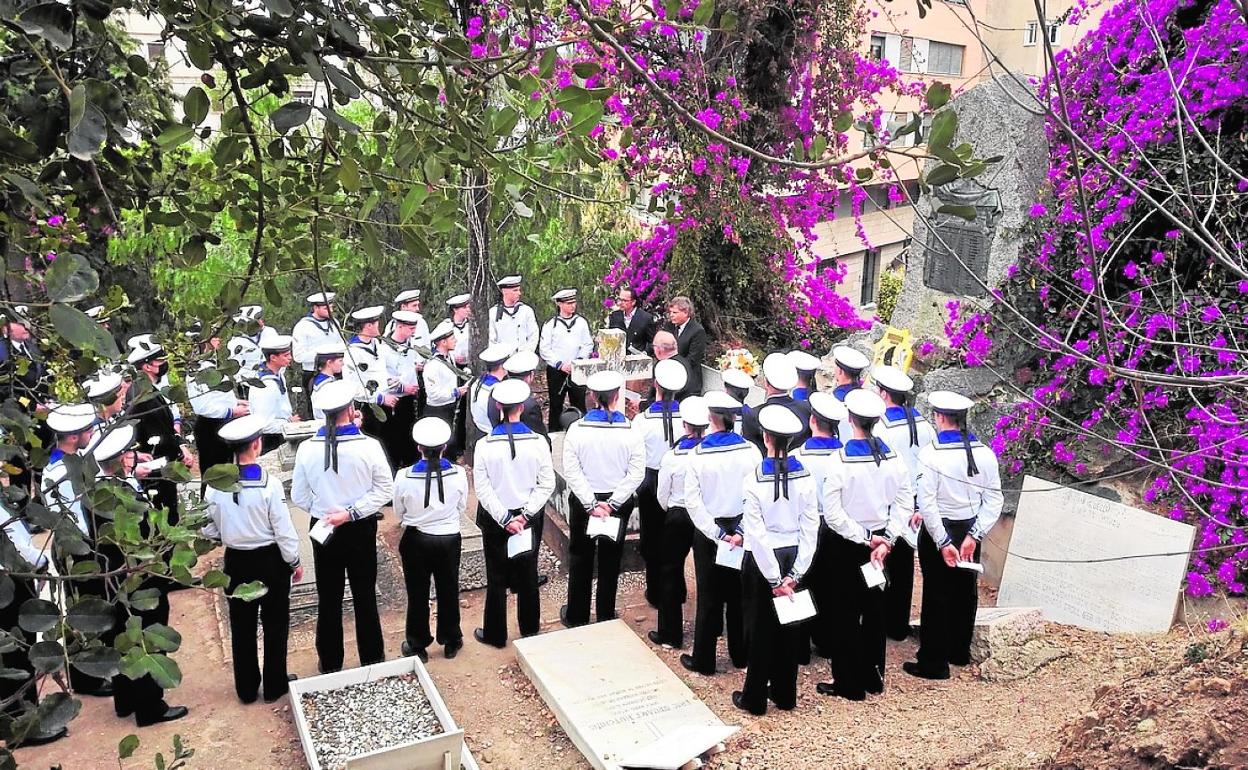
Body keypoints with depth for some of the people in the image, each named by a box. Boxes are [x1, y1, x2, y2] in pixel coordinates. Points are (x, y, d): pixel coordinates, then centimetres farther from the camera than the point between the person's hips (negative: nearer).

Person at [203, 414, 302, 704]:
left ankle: (246, 689, 29)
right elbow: (284, 530, -16)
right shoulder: (269, 484, -22)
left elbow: (211, 529, 0)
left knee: (242, 626, 17)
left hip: (236, 561, 4)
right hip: (270, 560, -3)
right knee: (275, 624, 13)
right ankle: (274, 685, 24)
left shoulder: (215, 485, -11)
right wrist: (295, 563, -1)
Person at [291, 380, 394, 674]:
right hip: (361, 530, -1)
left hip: (323, 529, 1)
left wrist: (323, 512, 8)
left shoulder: (306, 448, -13)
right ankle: (372, 659, 29)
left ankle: (330, 663, 29)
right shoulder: (369, 446, -19)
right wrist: (352, 512, -13)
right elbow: (385, 490, -13)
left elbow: (299, 496, -3)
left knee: (328, 599, 16)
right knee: (365, 597, 15)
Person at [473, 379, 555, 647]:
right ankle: (530, 629, 33)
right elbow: (546, 484, -13)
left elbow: (483, 489, -16)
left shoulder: (484, 445, -15)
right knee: (528, 575, 17)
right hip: (530, 518, 1)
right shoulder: (538, 442, -13)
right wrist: (525, 514, -12)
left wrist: (504, 519, -12)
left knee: (497, 578, 13)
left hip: (495, 519, -1)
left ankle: (495, 634, 26)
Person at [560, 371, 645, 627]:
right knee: (610, 560, 15)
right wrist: (612, 503, -14)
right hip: (619, 503, 0)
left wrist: (591, 504, -14)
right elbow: (636, 473, -15)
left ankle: (576, 616, 28)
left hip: (583, 502, 0)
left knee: (580, 558, 16)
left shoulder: (577, 428, -14)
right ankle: (606, 618, 26)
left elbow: (571, 471, -16)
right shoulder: (630, 431, -13)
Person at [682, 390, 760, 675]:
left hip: (709, 532, -2)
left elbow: (693, 502, -15)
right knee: (739, 593, 16)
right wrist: (742, 531, -10)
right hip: (743, 530, 2)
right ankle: (740, 654, 29)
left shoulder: (698, 455, -14)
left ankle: (703, 659, 20)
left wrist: (718, 534, -12)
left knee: (709, 596, 10)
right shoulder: (751, 451, -11)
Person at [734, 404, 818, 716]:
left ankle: (754, 698, 22)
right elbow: (810, 528, -7)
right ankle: (785, 694, 30)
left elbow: (757, 534, -18)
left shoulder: (755, 479, -17)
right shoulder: (805, 476, -6)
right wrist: (795, 573, -5)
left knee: (760, 628, 10)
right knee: (788, 625, 16)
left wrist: (774, 579, -12)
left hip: (762, 560, -3)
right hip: (794, 558, 4)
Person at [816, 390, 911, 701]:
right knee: (874, 610, 18)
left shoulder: (840, 460, -19)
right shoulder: (893, 457, -5)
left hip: (846, 546, -5)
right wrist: (885, 539, -3)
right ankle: (873, 676, 31)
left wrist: (864, 539, -12)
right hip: (880, 541, 5)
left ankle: (848, 683, 17)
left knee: (844, 614, 8)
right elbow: (904, 504, -2)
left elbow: (833, 514, -20)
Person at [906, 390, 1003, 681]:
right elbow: (994, 501, -5)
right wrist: (974, 536, -6)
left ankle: (934, 662, 15)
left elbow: (927, 504, -21)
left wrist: (943, 542, -16)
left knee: (936, 595, 6)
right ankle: (959, 651, 36)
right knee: (965, 591, 19)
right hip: (970, 531, 5)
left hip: (939, 531, -5)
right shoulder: (985, 453, -5)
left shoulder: (931, 453, -19)